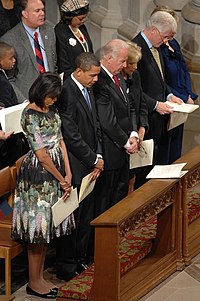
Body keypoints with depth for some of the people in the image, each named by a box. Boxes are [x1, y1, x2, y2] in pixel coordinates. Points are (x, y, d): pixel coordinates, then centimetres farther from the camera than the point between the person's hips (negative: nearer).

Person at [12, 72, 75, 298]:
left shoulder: (50, 109, 9)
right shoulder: (30, 115, -17)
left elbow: (60, 141, 8)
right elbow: (41, 154, -17)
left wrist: (68, 174, 0)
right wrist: (61, 179, -9)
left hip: (55, 171, 9)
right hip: (37, 173, -9)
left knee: (46, 226, 13)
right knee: (38, 226, -1)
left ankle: (40, 277, 22)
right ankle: (33, 282, 9)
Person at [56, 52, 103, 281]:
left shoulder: (88, 90, 10)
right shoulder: (66, 92, -19)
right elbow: (71, 136, -21)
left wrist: (98, 156, 2)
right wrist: (94, 160, -12)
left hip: (89, 165, 9)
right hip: (74, 168, -9)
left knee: (86, 217, 15)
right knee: (72, 217, 0)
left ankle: (80, 260, 27)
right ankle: (66, 267, 11)